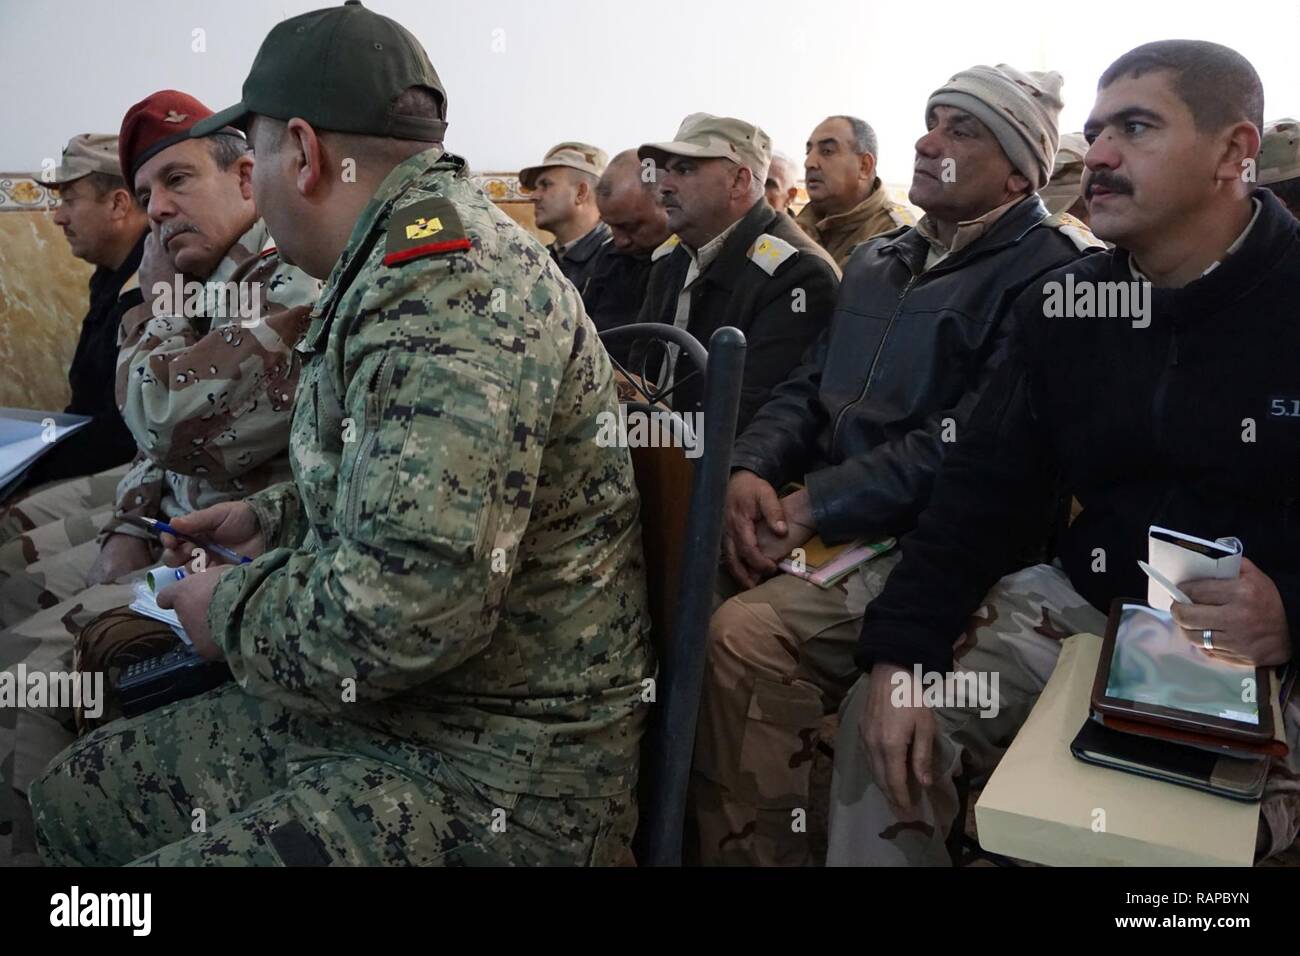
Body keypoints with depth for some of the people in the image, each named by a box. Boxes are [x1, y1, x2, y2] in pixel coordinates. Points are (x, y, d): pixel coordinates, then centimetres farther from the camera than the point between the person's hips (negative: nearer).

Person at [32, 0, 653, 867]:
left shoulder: (443, 276, -23)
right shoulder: (406, 262, 11)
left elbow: (409, 604, -31)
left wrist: (234, 607, -13)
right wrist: (274, 516, 19)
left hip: (499, 781, -10)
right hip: (378, 714, 10)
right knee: (76, 798, 14)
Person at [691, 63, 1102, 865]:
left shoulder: (1053, 273, -8)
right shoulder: (878, 260, 18)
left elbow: (971, 447, -18)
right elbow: (808, 388, 14)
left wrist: (811, 504, -19)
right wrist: (752, 469, -7)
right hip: (823, 524, 8)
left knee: (744, 635, -27)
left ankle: (750, 844, -6)